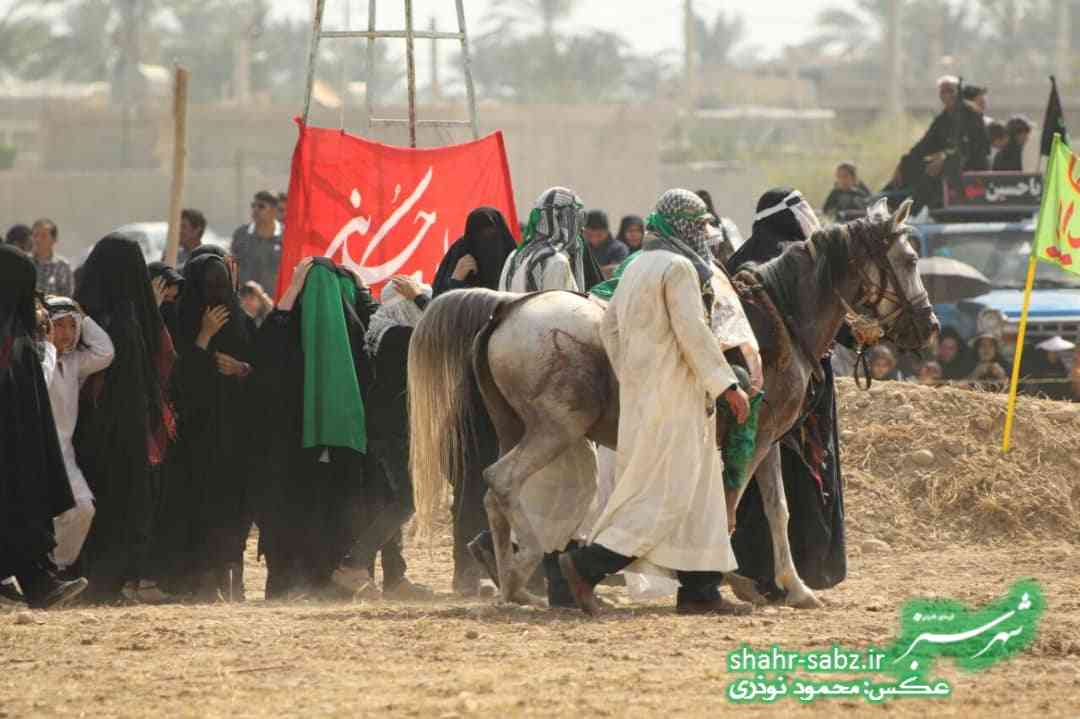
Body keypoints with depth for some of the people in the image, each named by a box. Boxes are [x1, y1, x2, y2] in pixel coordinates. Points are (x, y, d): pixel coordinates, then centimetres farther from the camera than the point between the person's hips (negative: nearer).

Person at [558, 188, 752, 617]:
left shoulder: (638, 267, 15)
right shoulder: (678, 267, -13)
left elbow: (610, 325, 18)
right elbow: (692, 332, -19)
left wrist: (629, 378, 21)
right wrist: (726, 384, -16)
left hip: (640, 388, 10)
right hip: (672, 393, -10)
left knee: (698, 489, 12)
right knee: (667, 494, -9)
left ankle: (700, 590, 12)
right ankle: (586, 565, -14)